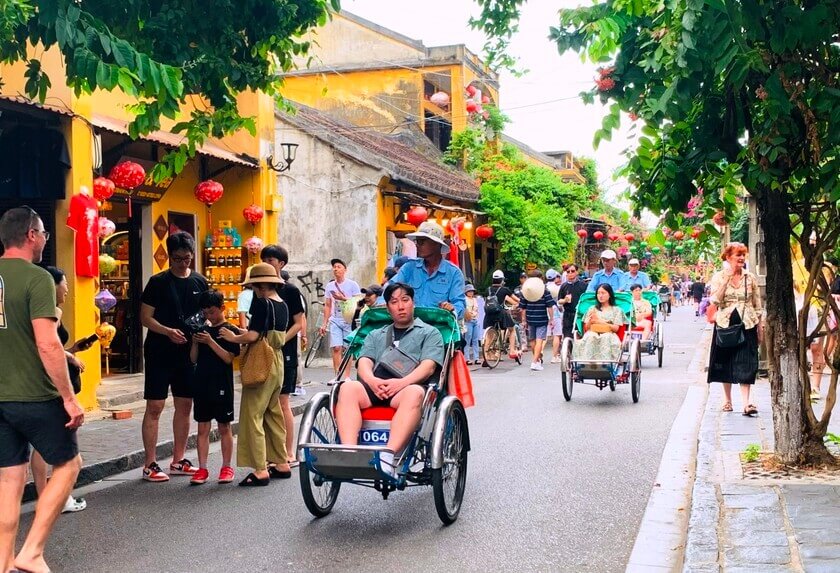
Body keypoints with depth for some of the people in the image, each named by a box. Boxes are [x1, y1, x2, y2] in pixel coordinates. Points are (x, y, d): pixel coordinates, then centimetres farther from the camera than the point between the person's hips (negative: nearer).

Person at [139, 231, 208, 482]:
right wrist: (168, 331, -21)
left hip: (187, 351, 5)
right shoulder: (158, 282, -5)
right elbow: (145, 317, -6)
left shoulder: (200, 282, 7)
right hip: (159, 352, -5)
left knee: (185, 405, 10)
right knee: (155, 406, -4)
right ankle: (150, 465, 3)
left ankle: (178, 461, 21)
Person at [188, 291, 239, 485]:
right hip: (202, 384, 5)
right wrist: (195, 342, -7)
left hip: (222, 385, -5)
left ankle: (226, 467, 14)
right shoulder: (203, 330, 10)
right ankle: (202, 468, 11)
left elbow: (229, 358, -14)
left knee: (224, 426, 5)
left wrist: (210, 341, -21)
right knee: (203, 427, 7)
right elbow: (193, 359, 10)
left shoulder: (229, 330, -5)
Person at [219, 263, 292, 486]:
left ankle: (260, 470, -5)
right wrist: (247, 334, 16)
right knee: (273, 414, 17)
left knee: (252, 415, -4)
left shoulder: (262, 303, -14)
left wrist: (234, 337, -4)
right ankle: (282, 463, 22)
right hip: (278, 362, 9)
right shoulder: (283, 305, 11)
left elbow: (253, 336, -21)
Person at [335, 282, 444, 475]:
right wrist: (372, 381, -11)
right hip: (375, 387, 3)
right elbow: (364, 362, 14)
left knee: (414, 393, -39)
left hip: (409, 386, -3)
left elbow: (428, 366, 3)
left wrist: (402, 382, -16)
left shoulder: (430, 333, 21)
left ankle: (388, 455, -52)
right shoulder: (376, 335, 32)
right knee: (348, 388, -29)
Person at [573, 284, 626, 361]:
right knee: (590, 337, -36)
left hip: (609, 335, -2)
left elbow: (616, 328, 3)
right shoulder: (592, 309, 22)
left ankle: (605, 362, -51)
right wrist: (590, 321, -7)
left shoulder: (616, 310, 16)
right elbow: (586, 328, 16)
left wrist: (599, 321, -4)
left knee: (606, 338, -39)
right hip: (592, 334, 2)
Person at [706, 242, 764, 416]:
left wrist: (760, 326, 6)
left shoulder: (750, 277, 4)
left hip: (747, 325, 0)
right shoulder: (719, 276, 0)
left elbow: (757, 304, 9)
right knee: (725, 362, 8)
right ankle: (727, 400, 21)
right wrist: (727, 276, -16)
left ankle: (746, 403, -10)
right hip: (725, 325, 0)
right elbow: (715, 300, -16)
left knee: (746, 364, -6)